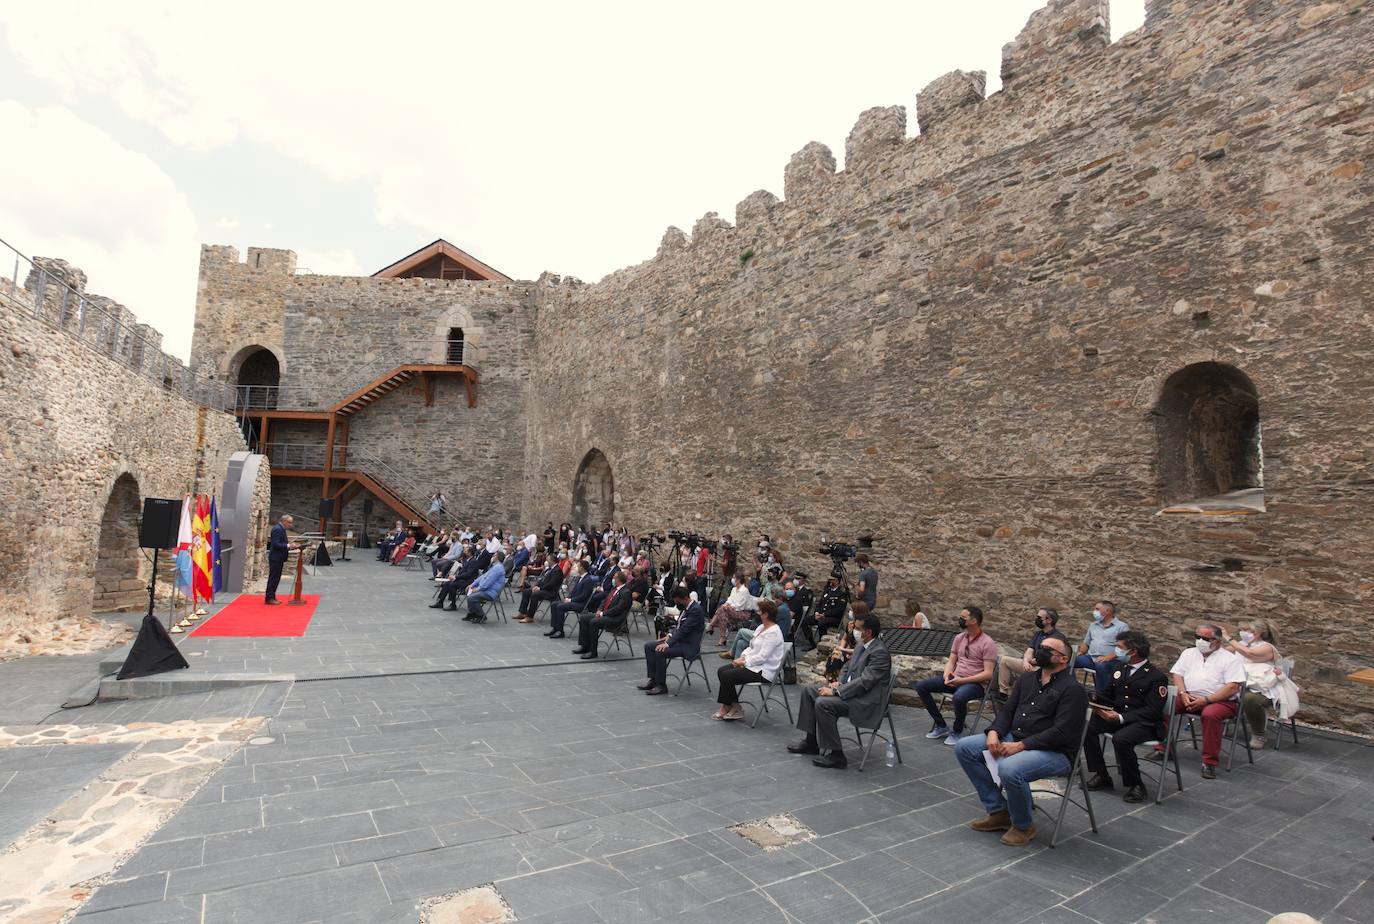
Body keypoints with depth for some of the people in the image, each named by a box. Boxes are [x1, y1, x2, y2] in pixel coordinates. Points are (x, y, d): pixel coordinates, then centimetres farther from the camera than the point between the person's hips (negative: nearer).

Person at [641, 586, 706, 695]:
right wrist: (670, 635, 3)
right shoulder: (686, 608, 11)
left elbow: (684, 629, -24)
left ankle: (661, 685, -14)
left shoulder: (696, 610, -19)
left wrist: (668, 644, -27)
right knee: (648, 646, 1)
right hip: (678, 640, 10)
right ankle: (653, 679, 5)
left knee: (660, 652, -28)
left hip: (688, 646, -10)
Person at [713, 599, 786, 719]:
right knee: (721, 671, -1)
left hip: (764, 671, -10)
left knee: (727, 676, -18)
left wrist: (744, 662, -17)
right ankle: (726, 706, 0)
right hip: (752, 664, 10)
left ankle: (735, 708, 1)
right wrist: (742, 657, -1)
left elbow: (762, 657, -24)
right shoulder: (761, 627, 12)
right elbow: (751, 647, 17)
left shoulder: (773, 632, -20)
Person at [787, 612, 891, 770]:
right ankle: (812, 741, 10)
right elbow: (847, 668, 22)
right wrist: (839, 683, 3)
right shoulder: (862, 646, 10)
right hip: (849, 687, 10)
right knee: (809, 689, 5)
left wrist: (836, 691, -24)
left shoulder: (879, 652, -20)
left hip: (866, 701, -10)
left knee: (823, 703, -27)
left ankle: (835, 755, -15)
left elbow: (864, 682, -26)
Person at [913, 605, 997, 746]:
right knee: (921, 686, -9)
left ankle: (957, 731, -10)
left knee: (959, 697, -40)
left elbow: (988, 673, -15)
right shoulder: (959, 638, 11)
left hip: (976, 683, -7)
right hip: (955, 678, 7)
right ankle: (941, 726, 3)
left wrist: (963, 680, -22)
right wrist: (947, 674, -7)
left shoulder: (987, 643, -10)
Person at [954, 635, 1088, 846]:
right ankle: (998, 811, 6)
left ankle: (1024, 826, -6)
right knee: (964, 748, -4)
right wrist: (994, 732, -7)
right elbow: (1008, 710, 13)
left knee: (1009, 769, -36)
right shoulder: (1027, 679, 14)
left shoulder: (1073, 690, -10)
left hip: (1055, 752, -8)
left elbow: (1061, 733, -19)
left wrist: (1020, 746, -23)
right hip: (1013, 739, 8)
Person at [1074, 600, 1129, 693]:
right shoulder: (1093, 625, 23)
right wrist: (1080, 652, 3)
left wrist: (1108, 657, -21)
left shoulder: (1122, 626, 3)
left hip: (1110, 661, -5)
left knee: (1101, 666, -40)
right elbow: (1086, 643, 25)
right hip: (1090, 657, 5)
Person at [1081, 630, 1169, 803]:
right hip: (1118, 716, 7)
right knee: (1088, 727, -17)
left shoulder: (1157, 677, -9)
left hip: (1146, 724, -7)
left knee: (1120, 738, -34)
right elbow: (1107, 696, 18)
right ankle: (1101, 776, -3)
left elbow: (1152, 711, -16)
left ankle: (1136, 785, -11)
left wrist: (1121, 718, -26)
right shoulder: (1119, 670, 13)